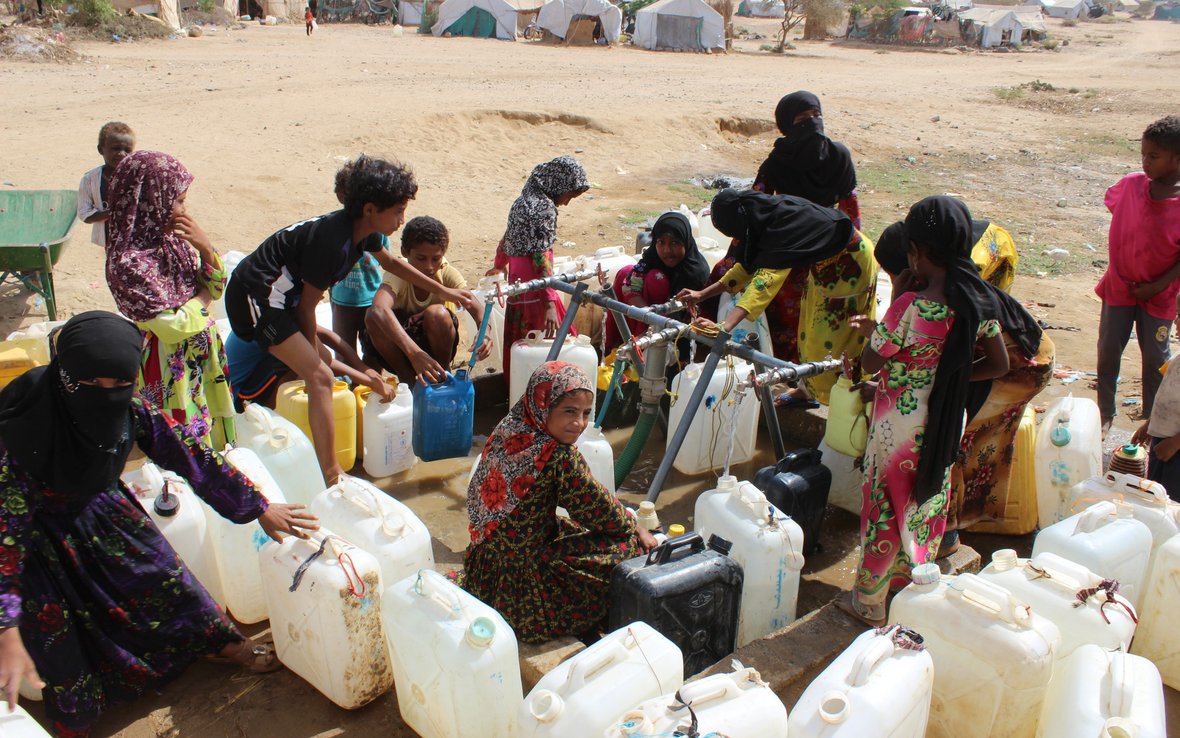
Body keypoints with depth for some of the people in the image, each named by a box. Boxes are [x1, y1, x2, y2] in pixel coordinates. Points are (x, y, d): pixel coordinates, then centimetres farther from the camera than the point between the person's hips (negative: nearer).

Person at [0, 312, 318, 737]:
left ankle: (223, 643, 30)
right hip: (38, 531, -4)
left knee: (162, 575, 6)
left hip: (100, 508, 4)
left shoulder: (130, 411, -26)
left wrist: (259, 509, -9)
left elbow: (191, 455, -15)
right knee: (56, 631, -3)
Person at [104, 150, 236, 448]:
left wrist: (206, 248, -12)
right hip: (169, 371, -7)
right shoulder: (129, 262, -24)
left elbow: (218, 286, 5)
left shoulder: (172, 239, -1)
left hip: (203, 358, 7)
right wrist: (203, 297, -7)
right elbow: (174, 326, -23)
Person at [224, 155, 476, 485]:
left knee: (322, 362, 21)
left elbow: (391, 263, 23)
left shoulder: (363, 230, 1)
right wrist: (315, 355, -2)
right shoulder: (332, 240, -27)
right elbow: (306, 307, -16)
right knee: (320, 376, -16)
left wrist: (445, 292, 26)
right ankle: (331, 479, -17)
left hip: (279, 294, 10)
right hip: (256, 296, -10)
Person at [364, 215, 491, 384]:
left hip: (437, 349, 1)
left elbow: (476, 307, -29)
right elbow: (379, 309, -46)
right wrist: (414, 353, -60)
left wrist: (484, 332, -55)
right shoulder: (397, 274, -24)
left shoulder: (448, 274, -16)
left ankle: (443, 376, -8)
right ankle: (407, 378, -12)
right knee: (372, 316, -31)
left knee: (437, 313, -33)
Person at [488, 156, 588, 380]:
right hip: (535, 292, -9)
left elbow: (507, 239, 28)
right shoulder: (544, 207, -15)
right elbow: (541, 257, -24)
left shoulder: (523, 201, 12)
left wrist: (500, 265, 47)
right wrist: (550, 303, -29)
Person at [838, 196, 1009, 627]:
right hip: (946, 423, 6)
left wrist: (872, 331, 3)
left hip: (900, 425, -6)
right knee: (928, 503, 23)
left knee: (885, 508, 11)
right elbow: (999, 366, 3)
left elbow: (870, 364, -16)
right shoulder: (981, 302, -7)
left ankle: (869, 603, 27)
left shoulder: (910, 308, -27)